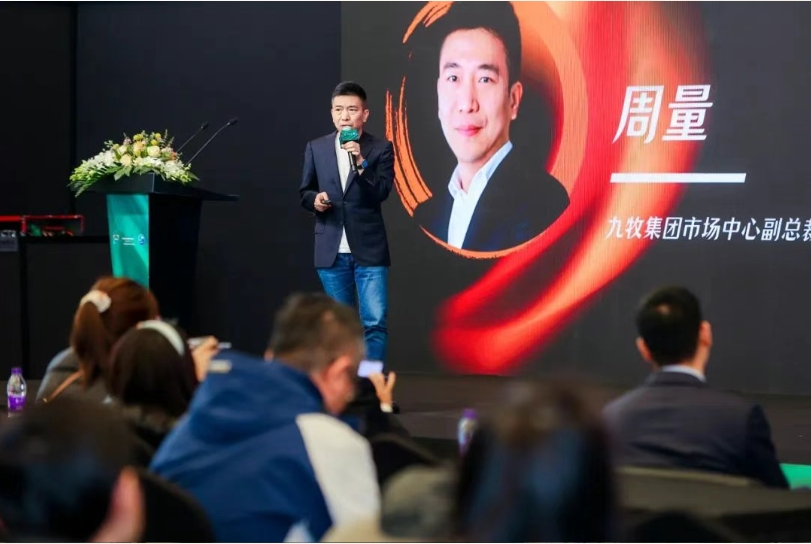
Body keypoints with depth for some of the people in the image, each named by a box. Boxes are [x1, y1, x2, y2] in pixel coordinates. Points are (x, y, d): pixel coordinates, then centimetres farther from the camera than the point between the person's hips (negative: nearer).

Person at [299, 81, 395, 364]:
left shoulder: (381, 148, -1)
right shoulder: (316, 148, 7)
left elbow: (382, 192, -11)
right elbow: (304, 191, 14)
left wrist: (361, 162, -24)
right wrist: (315, 199, -9)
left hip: (368, 248, -2)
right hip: (331, 249, 3)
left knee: (375, 321, -8)